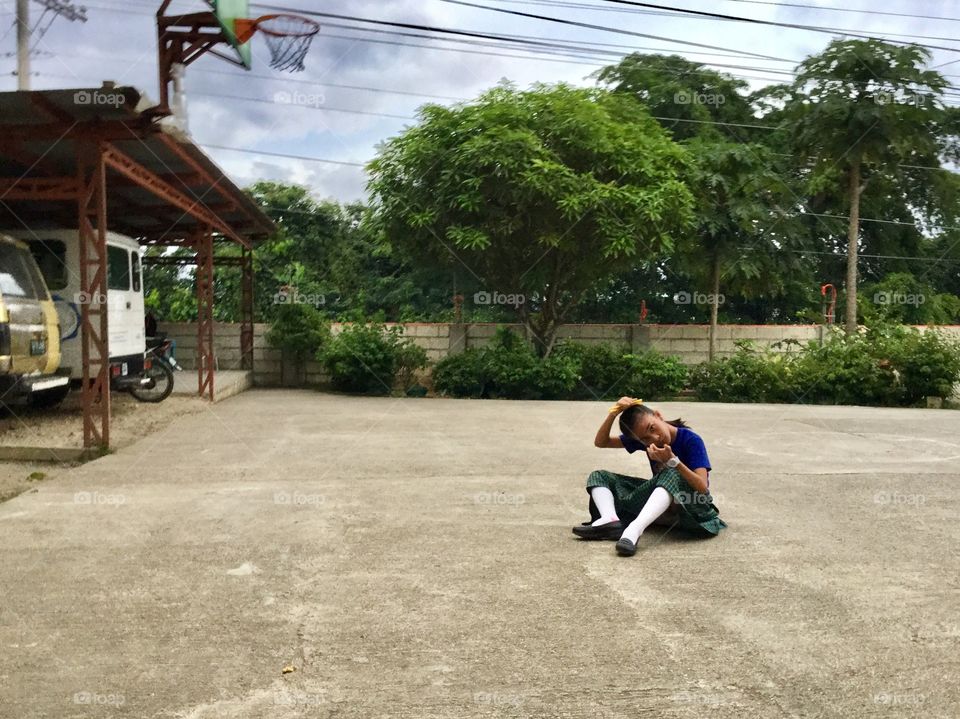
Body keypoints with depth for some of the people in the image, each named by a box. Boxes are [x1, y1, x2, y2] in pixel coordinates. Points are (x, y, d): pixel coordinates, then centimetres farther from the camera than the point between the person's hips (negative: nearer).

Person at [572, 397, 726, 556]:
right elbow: (601, 442, 2)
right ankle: (610, 519, -32)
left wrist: (672, 460, -35)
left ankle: (635, 529, -53)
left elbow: (703, 488, -24)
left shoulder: (691, 440, -15)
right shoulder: (642, 438, -1)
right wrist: (613, 414, -15)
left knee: (672, 476, -38)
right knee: (599, 476, -1)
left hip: (689, 508, -6)